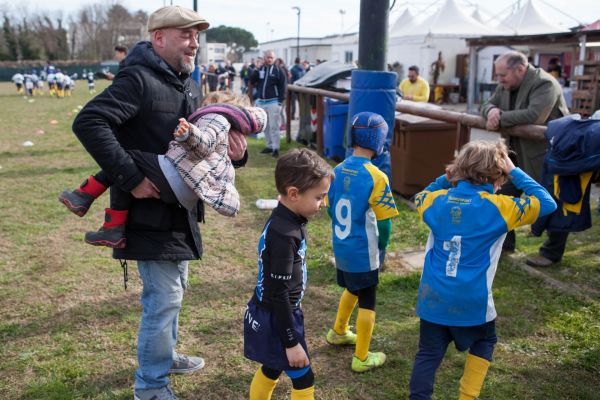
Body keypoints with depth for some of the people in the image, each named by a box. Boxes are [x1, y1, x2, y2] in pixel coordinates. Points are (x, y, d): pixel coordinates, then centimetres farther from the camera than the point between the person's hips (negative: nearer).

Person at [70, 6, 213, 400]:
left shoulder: (190, 86, 9)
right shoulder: (138, 80, -19)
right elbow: (88, 122, -28)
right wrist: (131, 178, -29)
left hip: (180, 207, 9)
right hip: (151, 209, -9)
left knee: (174, 289, 23)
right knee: (163, 297, -2)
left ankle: (165, 354, 44)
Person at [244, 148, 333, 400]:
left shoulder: (285, 220, 1)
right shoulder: (284, 235, -29)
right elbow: (278, 294, -25)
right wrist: (291, 342, -18)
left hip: (272, 315, 9)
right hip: (275, 320, -9)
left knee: (271, 369, 24)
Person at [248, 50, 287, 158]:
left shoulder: (278, 70, -4)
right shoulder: (259, 69, 10)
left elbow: (283, 86, -8)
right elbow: (252, 82, 11)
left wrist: (280, 101, -13)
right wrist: (256, 71, -2)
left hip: (273, 102, -5)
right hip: (261, 102, 5)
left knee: (274, 126, -7)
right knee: (265, 126, 11)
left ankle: (276, 148, -4)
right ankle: (269, 146, 21)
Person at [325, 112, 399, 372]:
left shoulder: (338, 170, -3)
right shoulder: (376, 178, -21)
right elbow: (385, 223, -16)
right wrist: (381, 249, 0)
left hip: (341, 249, 6)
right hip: (363, 253, -6)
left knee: (352, 289, 29)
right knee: (366, 303, 10)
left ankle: (338, 333, 48)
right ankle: (361, 358, 21)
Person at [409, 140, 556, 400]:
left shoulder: (437, 201, -1)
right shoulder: (499, 207, -13)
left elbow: (419, 198, 23)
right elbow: (547, 203, -5)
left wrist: (447, 178, 12)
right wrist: (514, 171, -1)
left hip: (433, 298, 3)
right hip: (472, 301, -2)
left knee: (428, 354, 12)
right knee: (484, 342, 26)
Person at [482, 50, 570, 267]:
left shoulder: (544, 84, -20)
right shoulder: (506, 86, 5)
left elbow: (534, 115, -34)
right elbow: (488, 105, 10)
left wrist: (500, 118, -25)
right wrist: (491, 111, -15)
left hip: (547, 156, -8)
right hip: (519, 154, 8)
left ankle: (552, 253, 18)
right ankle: (504, 243, 26)